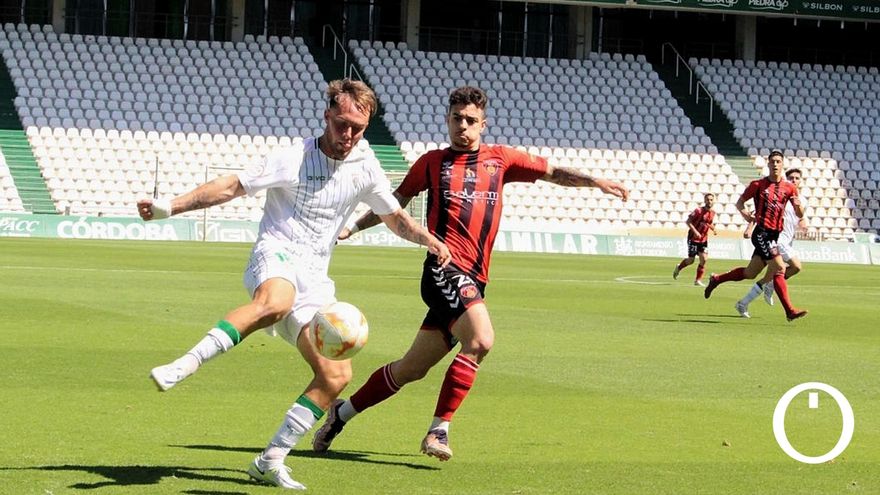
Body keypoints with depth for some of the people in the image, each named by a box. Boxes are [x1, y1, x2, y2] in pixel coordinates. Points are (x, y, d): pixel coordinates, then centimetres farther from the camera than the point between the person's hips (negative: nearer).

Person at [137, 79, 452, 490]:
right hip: (276, 256, -6)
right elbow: (232, 186, -3)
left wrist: (429, 240, 5)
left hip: (313, 278, 6)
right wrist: (170, 206, -9)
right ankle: (184, 365, -45)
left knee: (336, 375, -7)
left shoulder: (365, 167, 10)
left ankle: (270, 462, 1)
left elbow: (394, 217, 23)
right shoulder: (293, 159, -6)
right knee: (275, 302, -44)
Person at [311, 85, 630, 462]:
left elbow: (552, 173, 16)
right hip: (445, 267, -4)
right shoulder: (432, 162, 11)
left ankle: (342, 413, 26)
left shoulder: (500, 159, 16)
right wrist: (354, 227, 19)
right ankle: (439, 429, -19)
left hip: (474, 281, 4)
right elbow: (397, 201, 23)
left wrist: (596, 182, 2)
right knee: (480, 341, -28)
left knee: (412, 368, 9)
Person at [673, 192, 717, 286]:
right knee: (691, 260, 1)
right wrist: (695, 231, -26)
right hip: (693, 238, -5)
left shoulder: (712, 213, 2)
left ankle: (698, 280, 1)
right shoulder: (699, 211, -16)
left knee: (704, 259, -9)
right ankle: (679, 268, 33)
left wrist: (713, 229, 0)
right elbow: (688, 221, -15)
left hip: (704, 239, 5)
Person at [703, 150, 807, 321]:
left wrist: (798, 205, -17)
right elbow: (740, 202, 7)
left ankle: (716, 279, 35)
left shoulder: (789, 188, 7)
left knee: (750, 273, 14)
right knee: (779, 269, -16)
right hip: (762, 232, -6)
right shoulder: (758, 185, -2)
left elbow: (800, 215, 6)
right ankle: (790, 310, -15)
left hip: (774, 235, 6)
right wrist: (744, 213, -15)